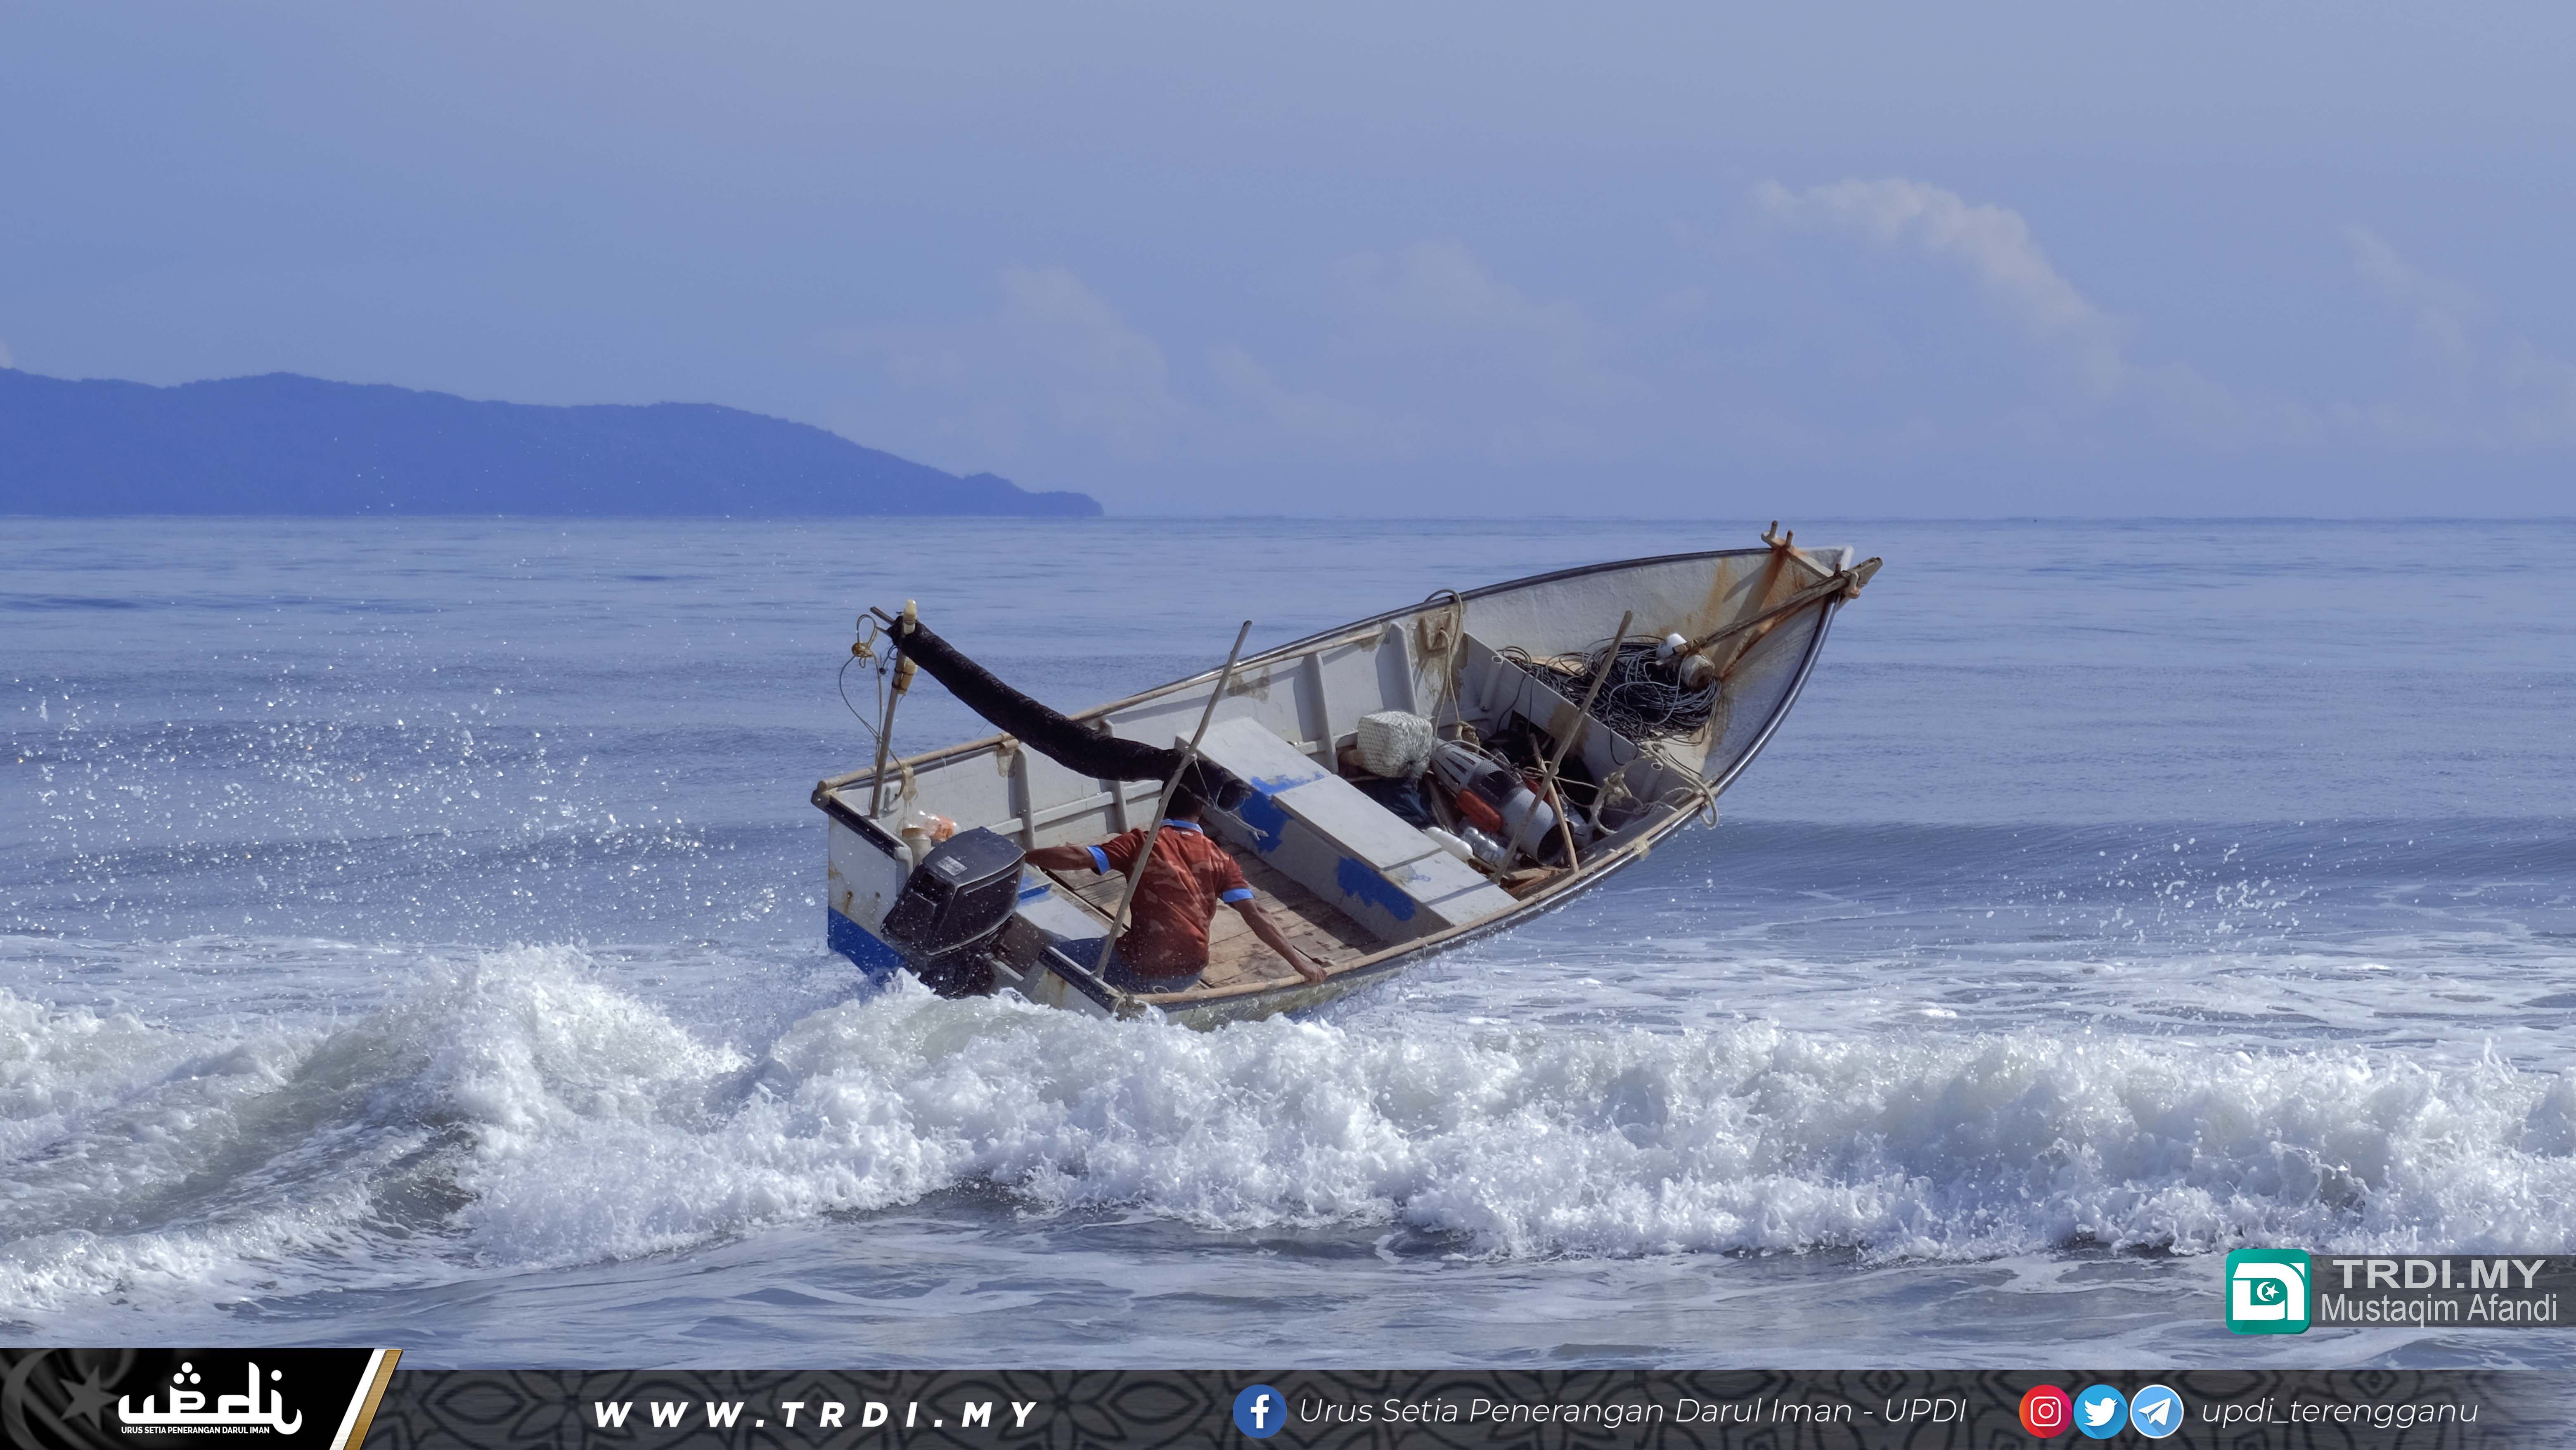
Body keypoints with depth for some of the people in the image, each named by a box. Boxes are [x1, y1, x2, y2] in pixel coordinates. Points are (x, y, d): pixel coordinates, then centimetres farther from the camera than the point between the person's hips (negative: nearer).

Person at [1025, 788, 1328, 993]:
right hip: (1189, 975, 4)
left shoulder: (1142, 844, -4)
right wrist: (1299, 960, 2)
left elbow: (1077, 859, -13)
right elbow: (1255, 918, -2)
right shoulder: (1220, 859, 4)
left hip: (1141, 969, -4)